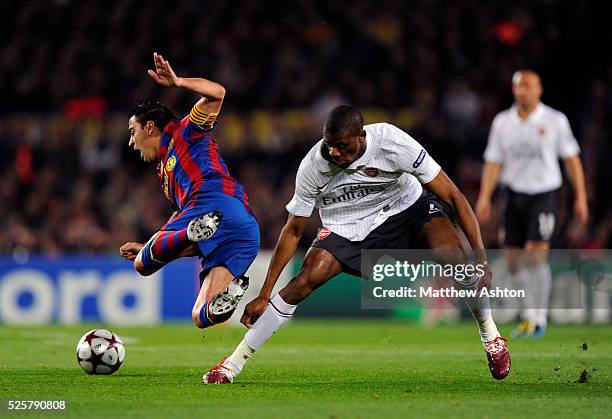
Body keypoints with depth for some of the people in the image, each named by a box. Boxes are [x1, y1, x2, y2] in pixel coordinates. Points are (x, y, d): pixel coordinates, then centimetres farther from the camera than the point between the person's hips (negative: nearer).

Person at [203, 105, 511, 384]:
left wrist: (481, 261, -27)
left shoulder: (391, 143, -29)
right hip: (347, 228, 0)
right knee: (305, 280, -21)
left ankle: (491, 336, -1)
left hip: (407, 208, 0)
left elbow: (454, 197, -23)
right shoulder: (313, 165, -23)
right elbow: (293, 232, -9)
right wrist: (264, 295, -8)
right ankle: (234, 363, -11)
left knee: (452, 254, -27)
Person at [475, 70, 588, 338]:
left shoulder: (555, 121, -2)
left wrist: (580, 197, 0)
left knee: (536, 254, -15)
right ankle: (528, 315, 21)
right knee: (514, 261, 4)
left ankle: (539, 319, -6)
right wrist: (484, 197, -3)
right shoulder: (502, 122, 5)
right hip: (515, 195, 4)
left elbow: (571, 159, 3)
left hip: (545, 194, -4)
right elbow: (493, 162, 7)